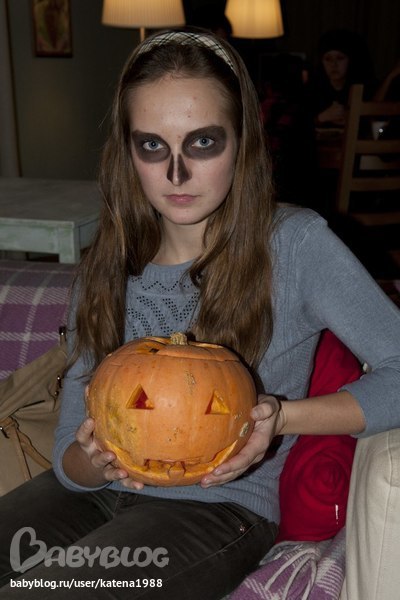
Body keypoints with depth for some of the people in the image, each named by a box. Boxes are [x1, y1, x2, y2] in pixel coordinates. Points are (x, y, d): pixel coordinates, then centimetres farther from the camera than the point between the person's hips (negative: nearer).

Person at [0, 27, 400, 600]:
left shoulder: (296, 244, -12)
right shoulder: (107, 270, 0)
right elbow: (71, 459, 2)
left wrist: (280, 416, -24)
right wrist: (96, 460, -21)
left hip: (222, 505, -4)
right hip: (102, 492, 4)